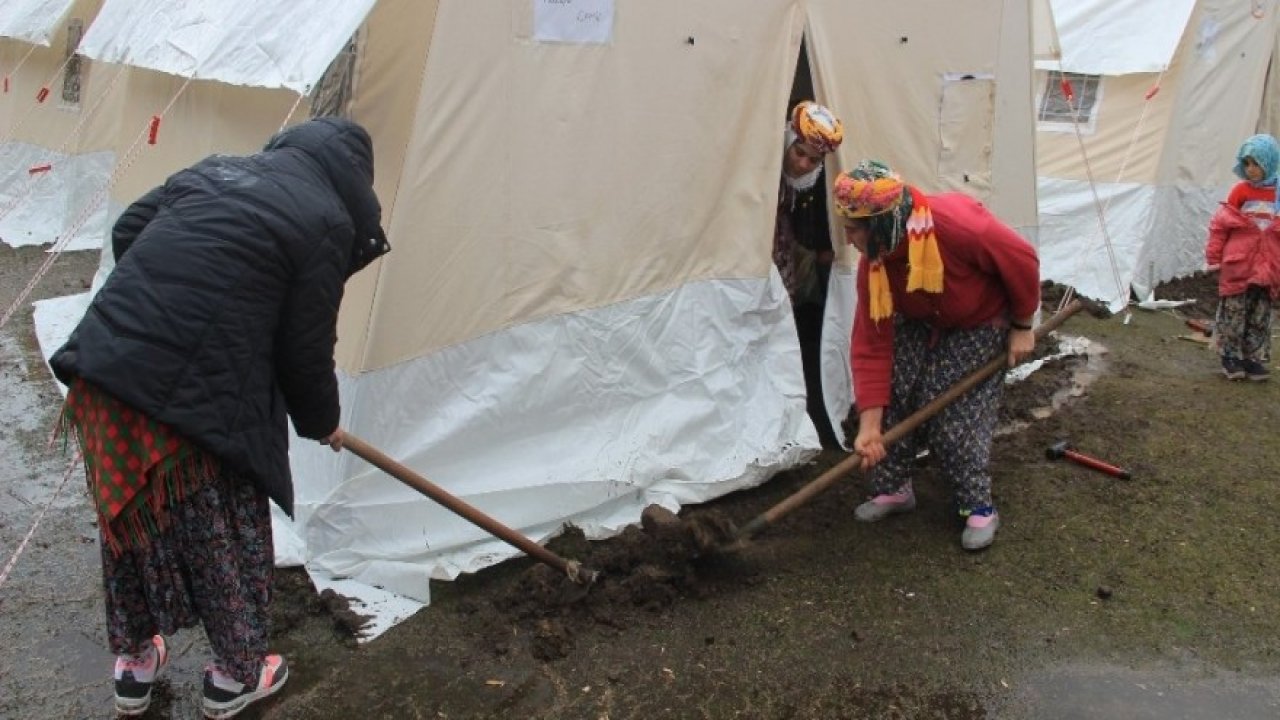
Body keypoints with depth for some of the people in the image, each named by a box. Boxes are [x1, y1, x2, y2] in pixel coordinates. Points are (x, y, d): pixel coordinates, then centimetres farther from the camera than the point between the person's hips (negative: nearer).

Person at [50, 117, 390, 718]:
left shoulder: (214, 170, 14)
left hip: (100, 372, 7)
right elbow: (305, 349, -4)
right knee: (227, 539, 16)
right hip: (192, 403, -7)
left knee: (129, 524, 25)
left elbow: (126, 234, 20)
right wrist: (321, 422, 14)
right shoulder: (325, 221, -6)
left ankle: (134, 664, 45)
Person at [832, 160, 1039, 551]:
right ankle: (893, 488, 14)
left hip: (981, 326, -5)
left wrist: (1022, 326, -12)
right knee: (889, 396, -6)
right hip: (920, 324, 5)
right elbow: (871, 345, -21)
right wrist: (869, 423, -24)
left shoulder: (956, 223, -41)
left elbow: (1022, 260, -24)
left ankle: (980, 507, 7)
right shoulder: (873, 264, -22)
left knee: (954, 418, -12)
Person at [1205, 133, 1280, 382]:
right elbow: (1220, 224, -1)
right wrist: (1214, 257, -1)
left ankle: (1254, 358, 19)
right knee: (1234, 314, 5)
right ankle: (1231, 356, 17)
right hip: (1238, 267, -2)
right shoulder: (1241, 190, -5)